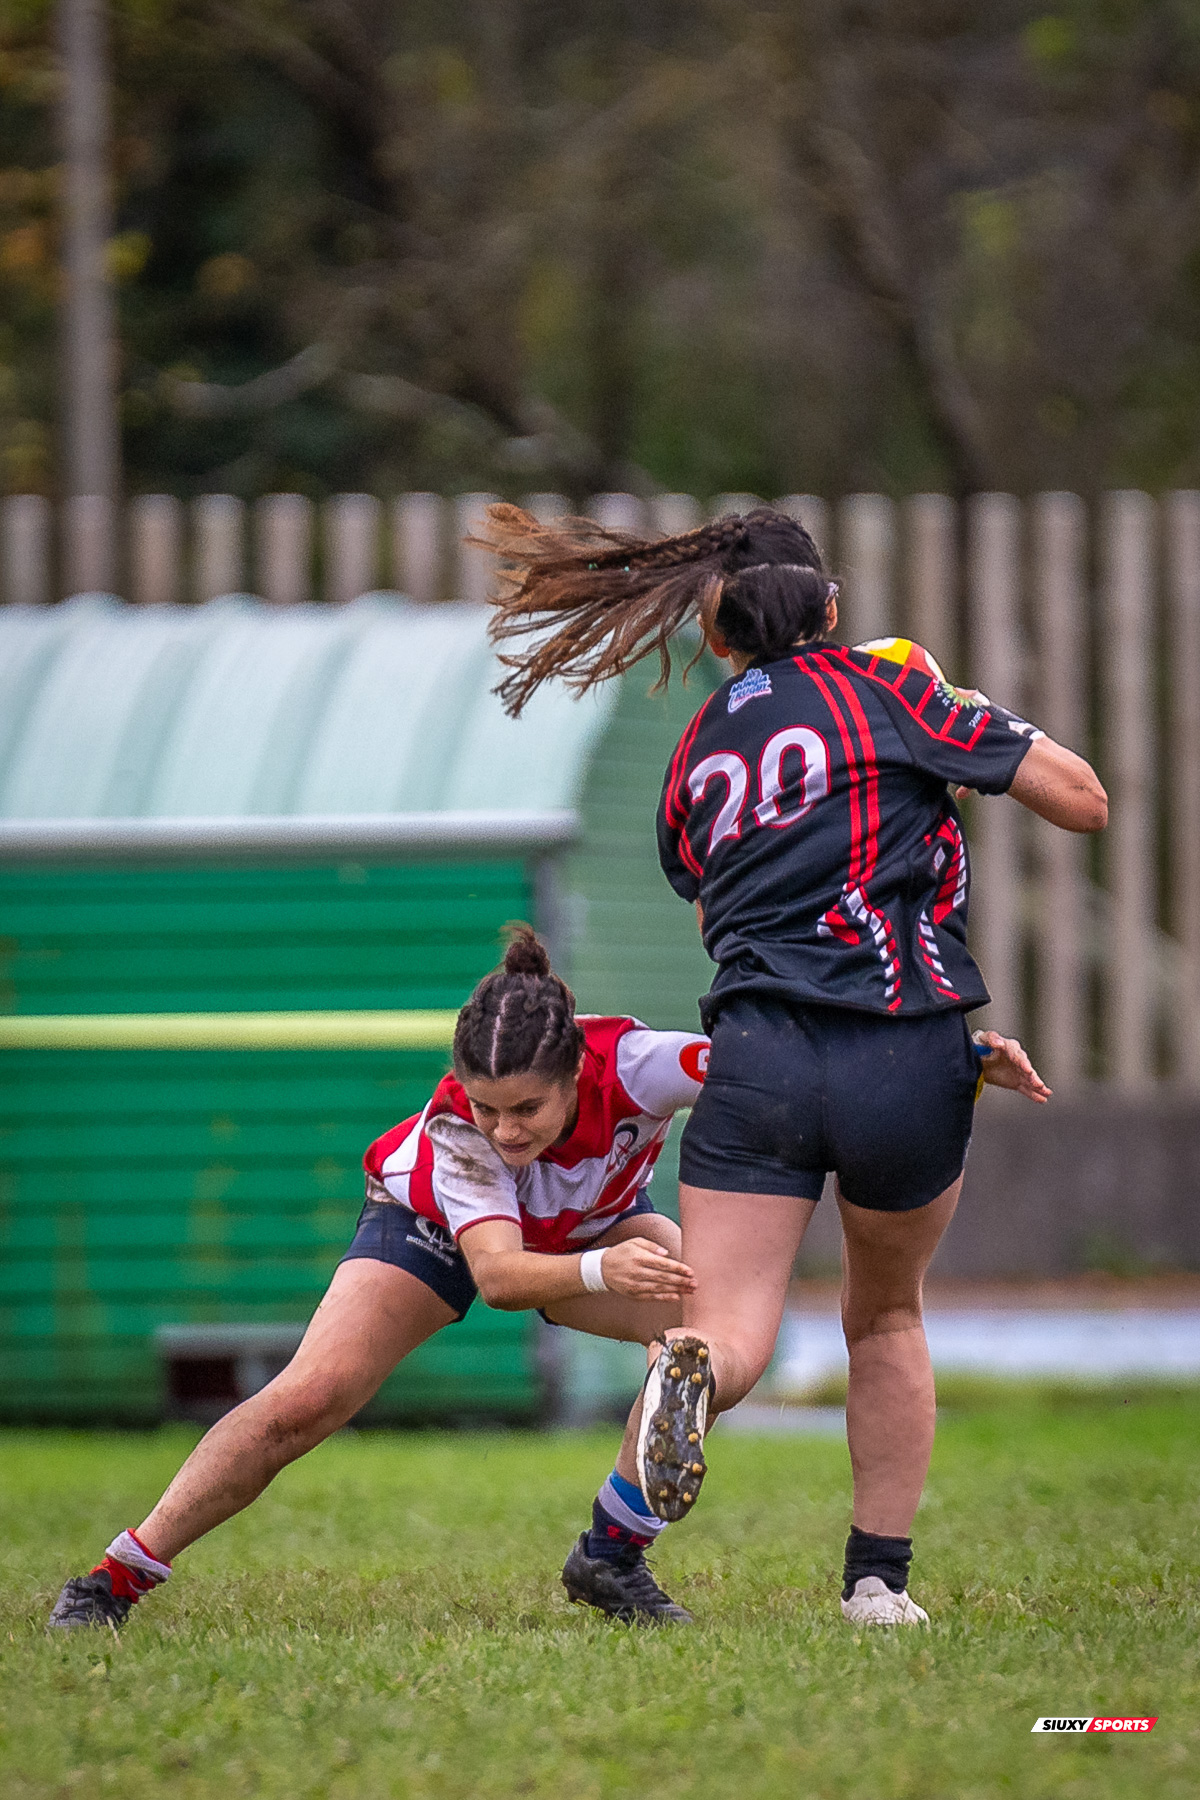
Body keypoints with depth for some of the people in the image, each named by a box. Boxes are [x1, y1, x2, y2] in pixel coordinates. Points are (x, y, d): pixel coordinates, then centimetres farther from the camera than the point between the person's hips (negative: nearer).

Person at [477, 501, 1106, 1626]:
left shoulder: (695, 756, 15)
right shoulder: (889, 690, 3)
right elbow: (1083, 800, 2)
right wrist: (971, 719, 17)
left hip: (756, 1059, 1)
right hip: (909, 1062, -1)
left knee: (730, 1333, -6)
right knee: (886, 1318, 23)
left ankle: (692, 1372, -41)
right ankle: (878, 1577, 19)